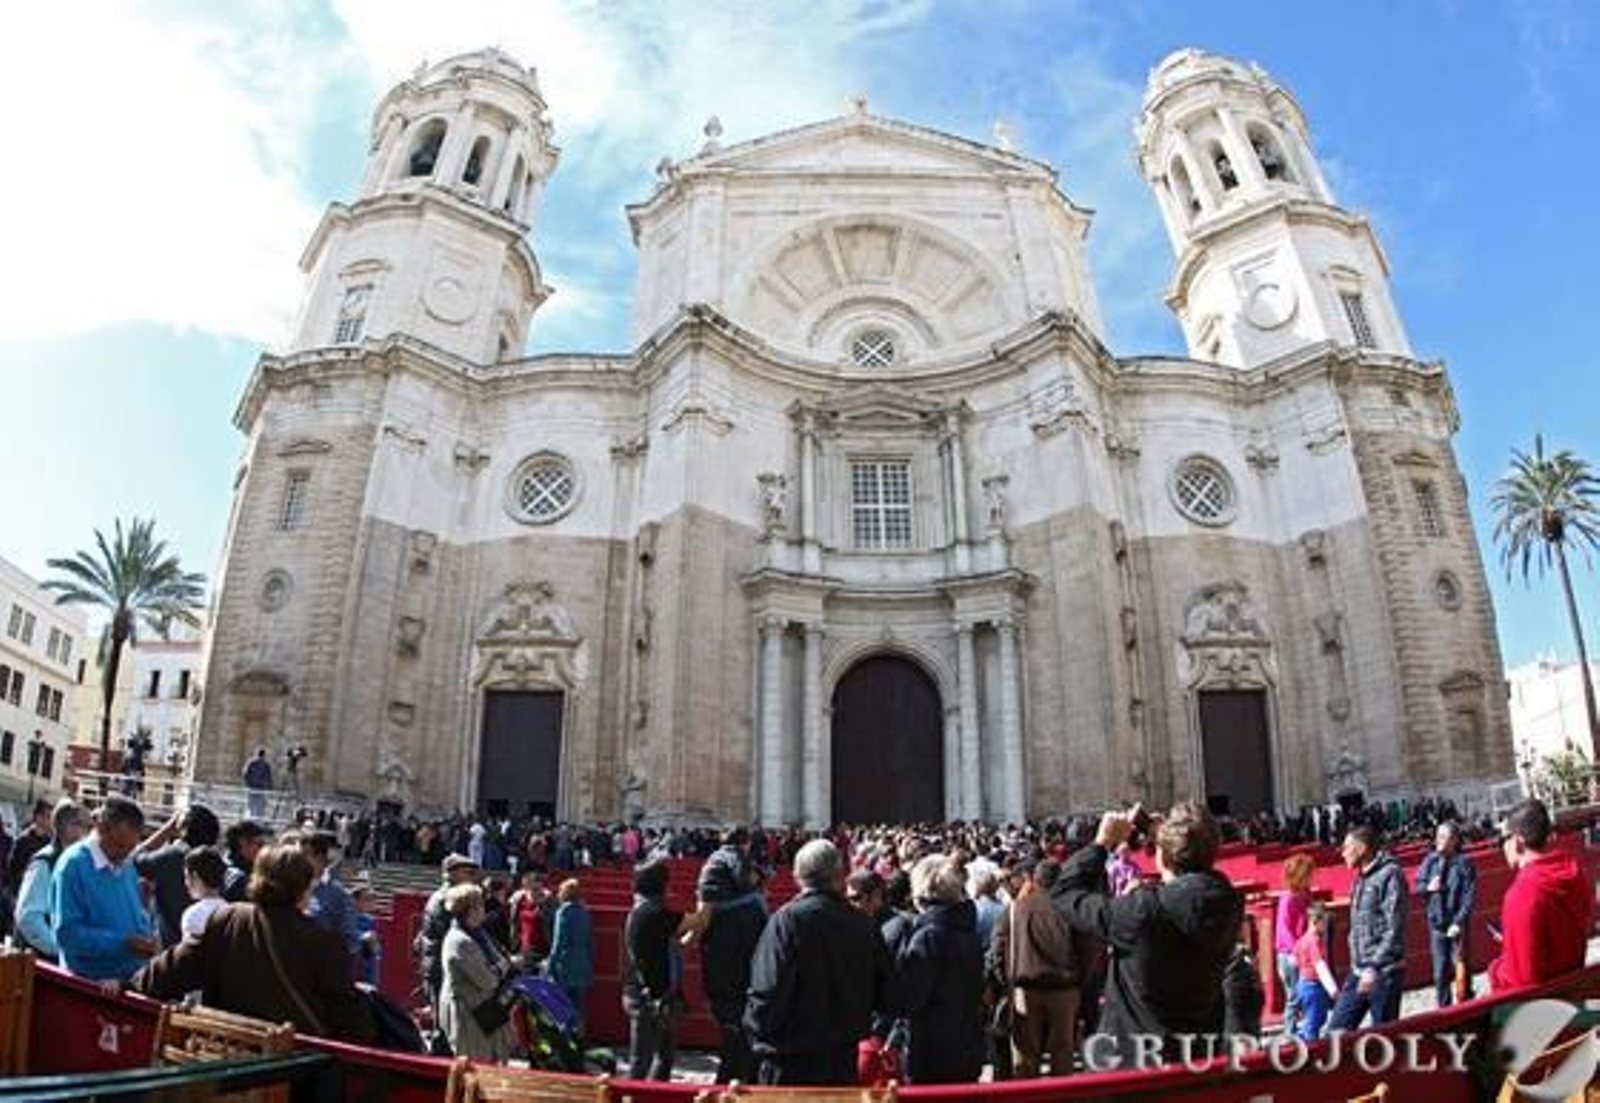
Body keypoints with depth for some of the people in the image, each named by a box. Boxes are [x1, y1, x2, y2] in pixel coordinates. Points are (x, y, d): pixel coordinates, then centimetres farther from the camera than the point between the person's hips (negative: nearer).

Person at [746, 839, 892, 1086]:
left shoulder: (788, 919, -16)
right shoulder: (864, 924, -2)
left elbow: (769, 990, -20)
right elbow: (883, 995, 5)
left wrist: (759, 1037, -4)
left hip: (793, 1063, -4)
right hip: (845, 1061, 4)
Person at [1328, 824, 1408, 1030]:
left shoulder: (1390, 875, -14)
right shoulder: (1361, 878, 13)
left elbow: (1394, 929, -19)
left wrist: (1374, 968, -22)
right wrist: (1357, 965, 16)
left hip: (1383, 972, -8)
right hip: (1359, 971, 8)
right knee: (1337, 1029, 8)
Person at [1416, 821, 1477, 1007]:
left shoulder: (1464, 864, -12)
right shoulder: (1430, 861, 1)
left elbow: (1470, 897, -14)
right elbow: (1418, 885, 11)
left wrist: (1459, 923, -19)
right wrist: (1428, 888, -11)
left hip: (1456, 925, -4)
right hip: (1436, 924, 4)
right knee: (1440, 972, 12)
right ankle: (1444, 1009, 25)